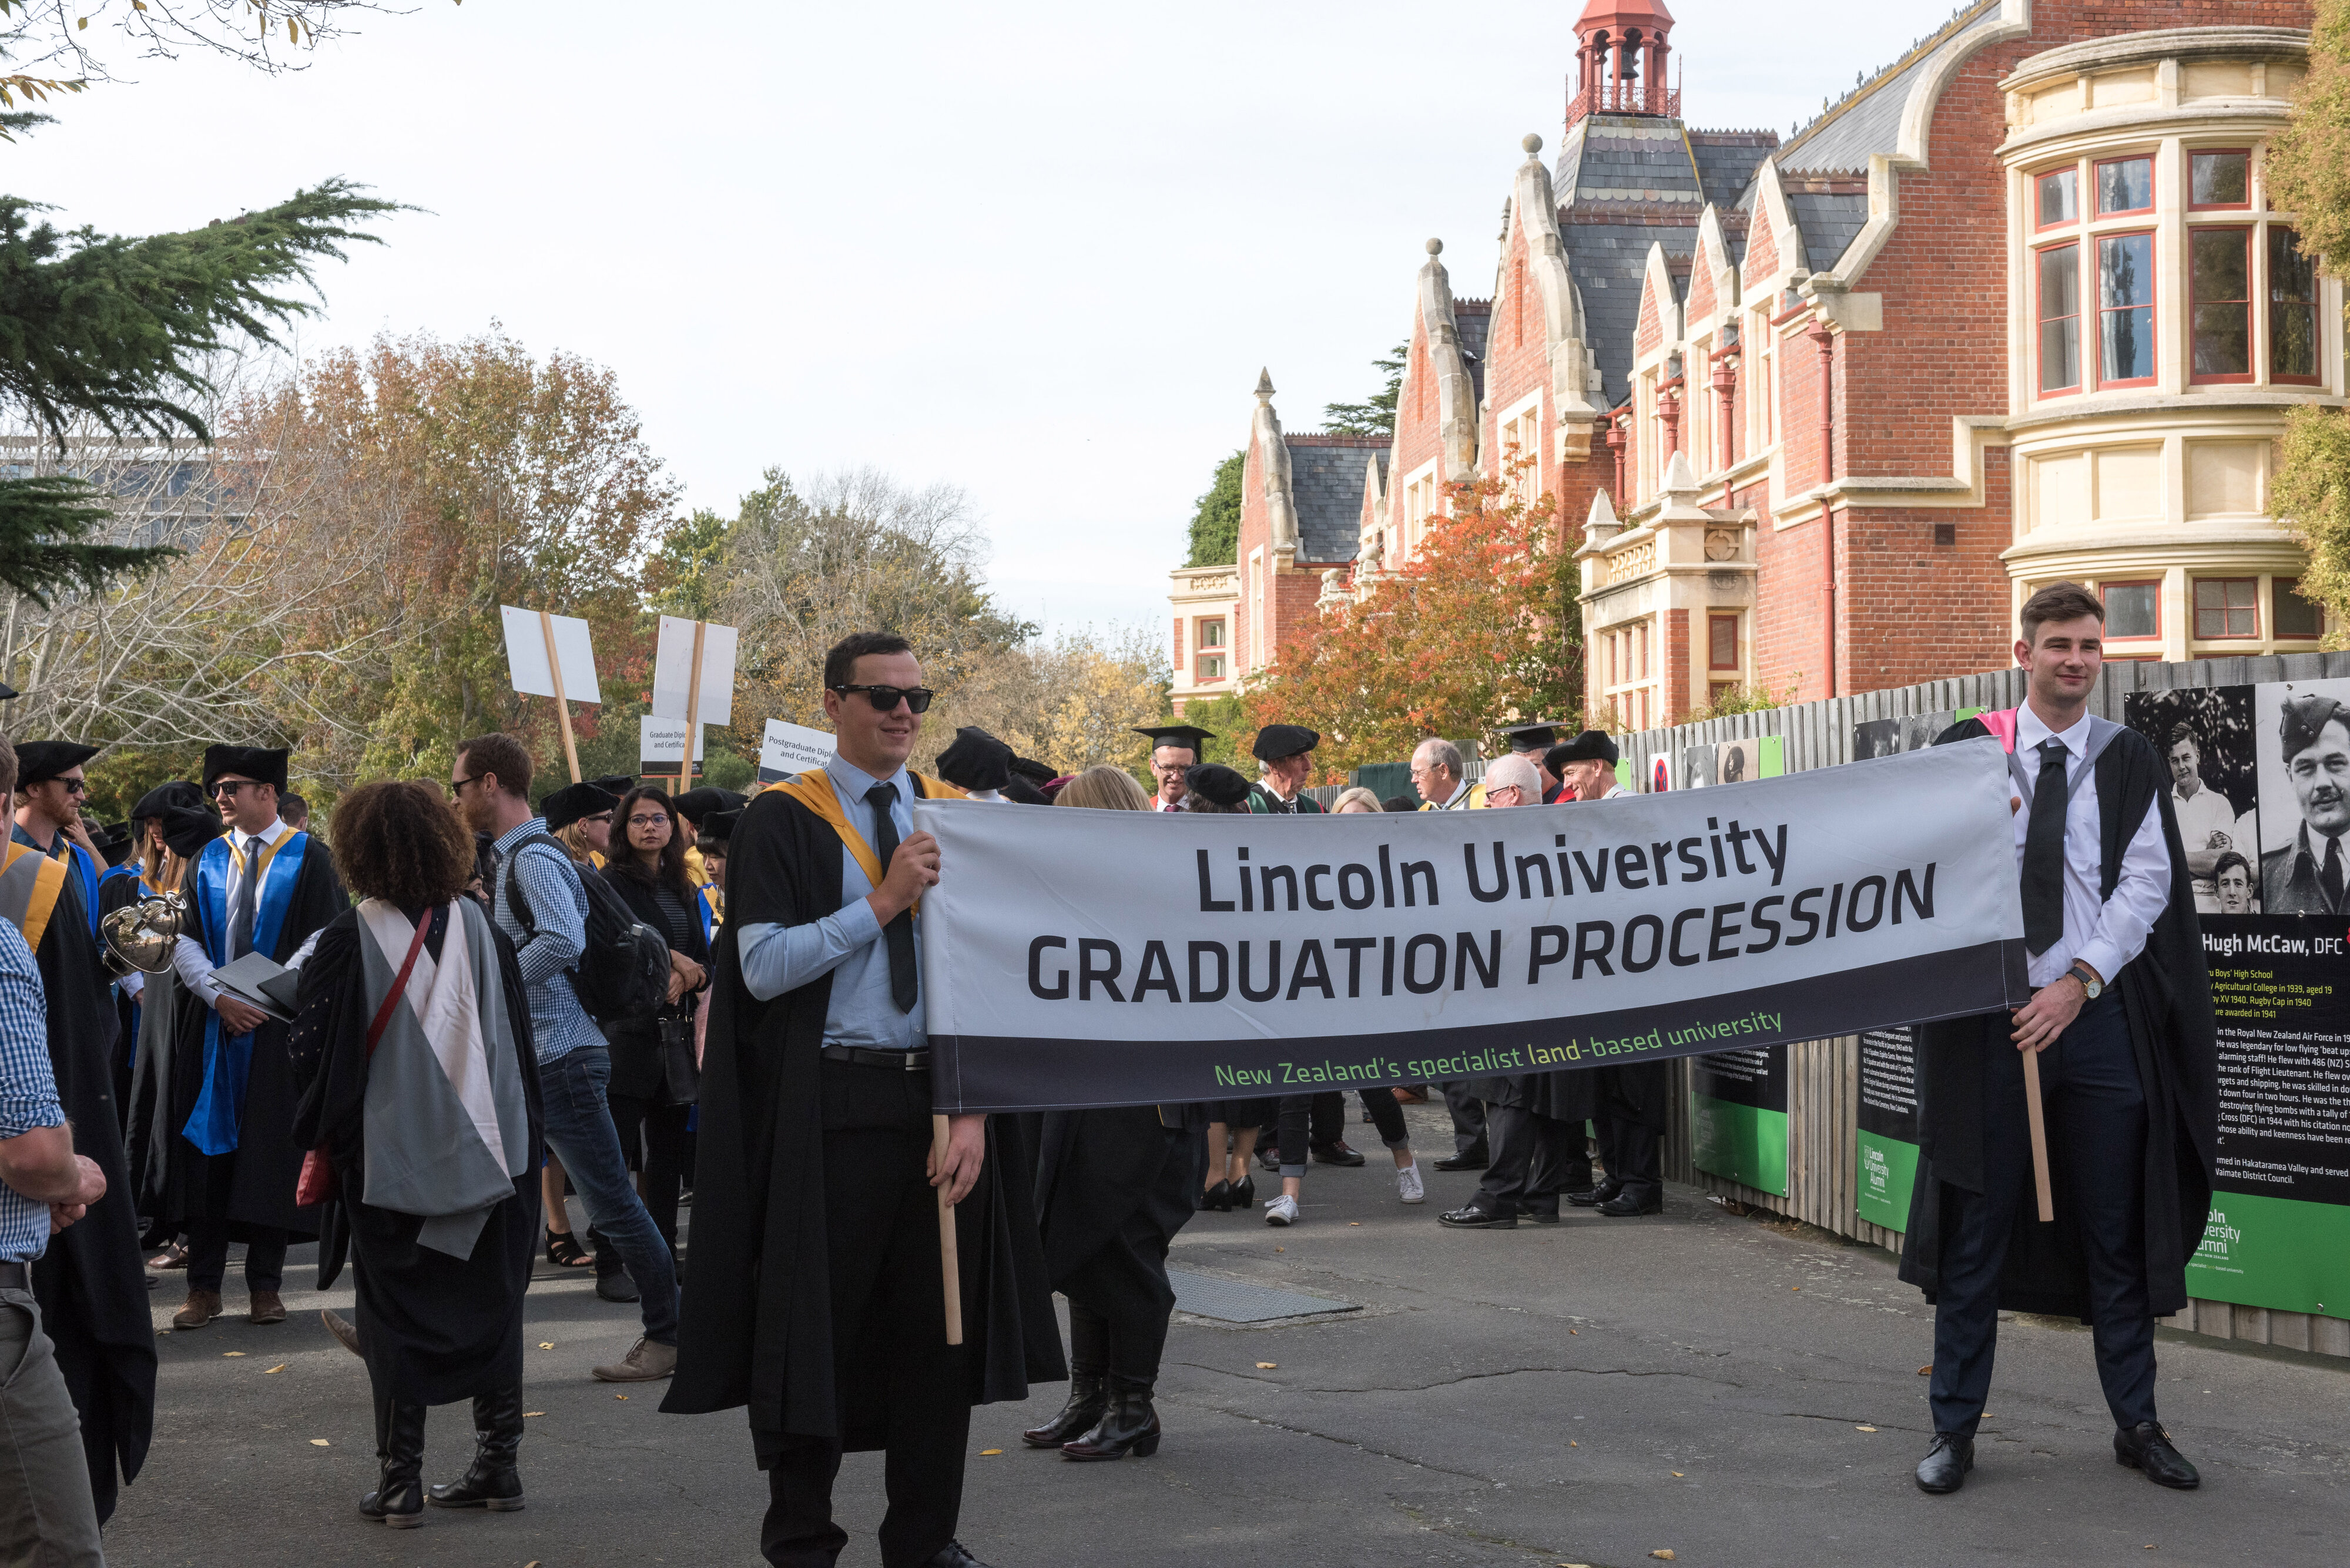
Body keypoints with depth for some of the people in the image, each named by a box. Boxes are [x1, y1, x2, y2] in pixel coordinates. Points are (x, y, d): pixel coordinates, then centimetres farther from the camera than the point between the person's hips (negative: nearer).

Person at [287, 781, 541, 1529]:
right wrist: (518, 1136, 17)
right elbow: (517, 1035, 7)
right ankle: (498, 1465, 16)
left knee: (396, 1319, 5)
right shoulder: (480, 927, -1)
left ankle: (401, 1481, 6)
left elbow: (311, 1046, -6)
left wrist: (322, 1140, 6)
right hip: (486, 1151, 3)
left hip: (389, 1155, -3)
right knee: (488, 1307, 12)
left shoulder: (349, 940, -12)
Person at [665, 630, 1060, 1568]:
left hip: (941, 1101, 3)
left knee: (941, 1323, 7)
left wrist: (974, 1109, -6)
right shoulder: (782, 822, -1)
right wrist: (883, 902, -15)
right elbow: (764, 967, -10)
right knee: (817, 1326, 4)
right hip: (830, 1109, -3)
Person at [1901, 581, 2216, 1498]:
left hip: (2099, 1017, 1)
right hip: (1988, 1014, -1)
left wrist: (2080, 981, -12)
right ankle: (1954, 1428, 11)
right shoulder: (1966, 752, 4)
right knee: (1976, 1229, 3)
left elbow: (2147, 882, -2)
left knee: (2116, 1232, 7)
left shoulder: (2130, 762, 5)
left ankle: (2136, 1422, 18)